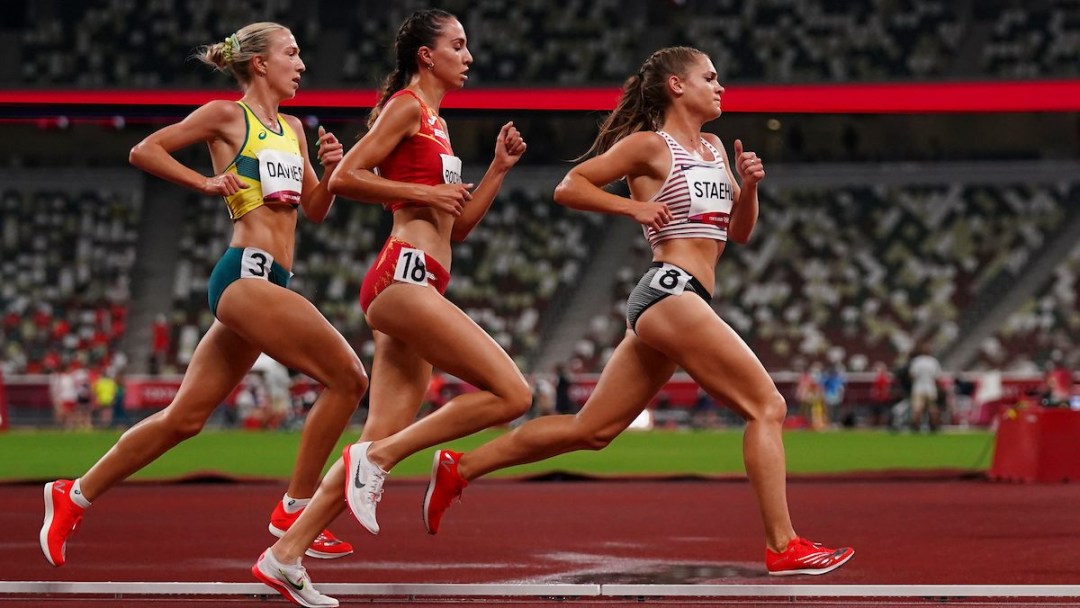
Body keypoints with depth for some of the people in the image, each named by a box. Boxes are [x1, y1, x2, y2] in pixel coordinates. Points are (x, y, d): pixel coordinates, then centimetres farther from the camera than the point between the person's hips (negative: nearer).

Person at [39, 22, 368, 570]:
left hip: (266, 282, 8)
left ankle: (75, 496, 17)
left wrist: (331, 170, 4)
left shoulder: (292, 129, 21)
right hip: (246, 273, -8)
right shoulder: (227, 115, -1)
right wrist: (205, 182, -9)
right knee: (347, 377, -14)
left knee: (185, 416, 9)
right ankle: (293, 511, -9)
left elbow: (315, 210, 22)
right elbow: (144, 151, -2)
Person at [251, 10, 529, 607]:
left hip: (415, 287, 10)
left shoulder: (435, 125, 25)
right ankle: (377, 458, -11)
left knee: (383, 440, 4)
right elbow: (343, 177, -11)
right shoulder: (406, 107, -2)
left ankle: (284, 556, 4)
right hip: (403, 274, -10)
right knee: (511, 393, -16)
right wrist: (424, 193, -11)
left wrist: (499, 166, 17)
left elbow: (458, 226, 26)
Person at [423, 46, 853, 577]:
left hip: (663, 307, 9)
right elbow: (569, 188, -2)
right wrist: (634, 206, -12)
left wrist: (749, 185, 4)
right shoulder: (650, 145, -3)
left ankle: (459, 468, 15)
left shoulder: (714, 148, 20)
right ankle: (782, 548, -14)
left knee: (590, 430, 10)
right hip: (670, 292, -9)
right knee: (766, 405, -12)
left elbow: (740, 232, 22)